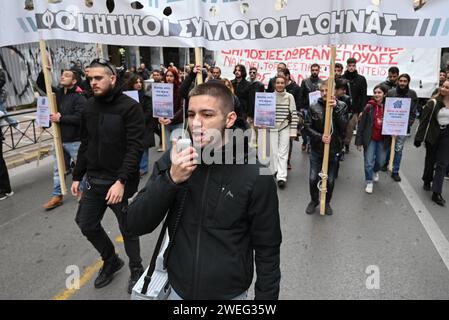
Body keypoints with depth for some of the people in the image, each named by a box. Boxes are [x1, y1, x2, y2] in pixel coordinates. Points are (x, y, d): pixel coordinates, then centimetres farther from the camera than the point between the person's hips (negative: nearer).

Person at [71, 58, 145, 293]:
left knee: (127, 228, 8)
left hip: (119, 181, -6)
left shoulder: (130, 107, -13)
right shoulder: (89, 106, 7)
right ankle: (110, 261, 41)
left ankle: (136, 270, 33)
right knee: (87, 224, 16)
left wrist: (122, 181, -25)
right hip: (93, 180, 7)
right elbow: (85, 144, 14)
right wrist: (77, 176, 13)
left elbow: (135, 148, -19)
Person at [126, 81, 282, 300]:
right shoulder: (173, 160, -10)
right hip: (178, 288, 3)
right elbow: (136, 225, -12)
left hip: (229, 292, -2)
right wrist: (171, 179, -26)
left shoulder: (255, 176, -18)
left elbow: (267, 251, -9)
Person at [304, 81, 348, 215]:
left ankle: (327, 202, 34)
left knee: (330, 180, 10)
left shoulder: (341, 106, -2)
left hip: (333, 149, 0)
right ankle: (314, 200, 31)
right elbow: (307, 126, -5)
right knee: (313, 178, 4)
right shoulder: (313, 107, -4)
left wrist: (336, 108, -24)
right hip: (316, 149, 0)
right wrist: (320, 137, -19)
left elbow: (344, 126, -14)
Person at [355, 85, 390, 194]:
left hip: (383, 140, 2)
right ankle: (369, 182, 20)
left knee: (381, 161, 16)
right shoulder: (369, 107, -9)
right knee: (369, 162, 1)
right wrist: (359, 141, -8)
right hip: (370, 139, -2)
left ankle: (375, 171, 49)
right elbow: (361, 125, -7)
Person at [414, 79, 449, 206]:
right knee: (430, 160, 14)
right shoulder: (433, 103, -9)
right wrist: (419, 138, -11)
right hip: (433, 135, -2)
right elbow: (424, 120, -9)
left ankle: (436, 193, 2)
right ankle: (427, 181, 39)